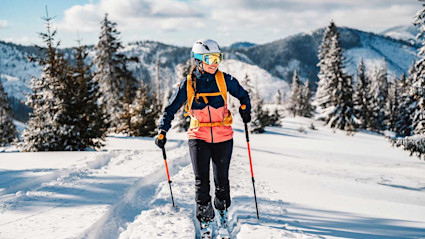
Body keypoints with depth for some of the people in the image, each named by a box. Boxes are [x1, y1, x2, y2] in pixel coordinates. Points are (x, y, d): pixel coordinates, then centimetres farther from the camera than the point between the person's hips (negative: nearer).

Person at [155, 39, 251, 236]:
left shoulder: (224, 80, -3)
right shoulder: (188, 84, -5)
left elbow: (243, 95, 16)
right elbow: (171, 109, 3)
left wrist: (245, 109, -1)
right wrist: (162, 131, -5)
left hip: (223, 138, 1)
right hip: (199, 138, -1)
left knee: (221, 179, 9)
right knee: (201, 180, -6)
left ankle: (223, 210, 35)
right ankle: (205, 219, 7)